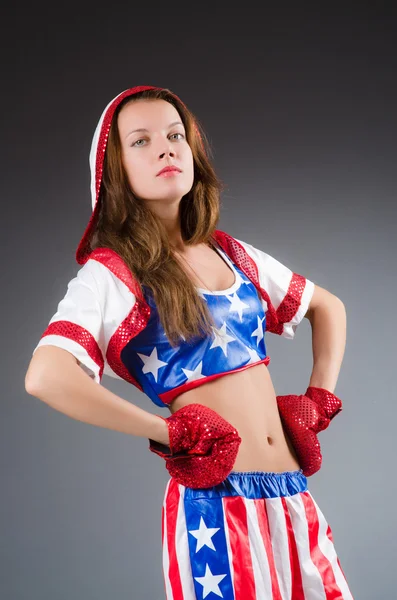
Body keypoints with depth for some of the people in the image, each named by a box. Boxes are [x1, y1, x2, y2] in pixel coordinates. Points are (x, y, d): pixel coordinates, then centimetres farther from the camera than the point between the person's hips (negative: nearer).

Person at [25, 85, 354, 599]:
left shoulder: (231, 254, 11)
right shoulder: (110, 273, -7)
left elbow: (327, 307, 25)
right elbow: (45, 377, -24)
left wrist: (319, 400, 10)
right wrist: (170, 433, -16)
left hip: (293, 496, 6)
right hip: (216, 500, -6)